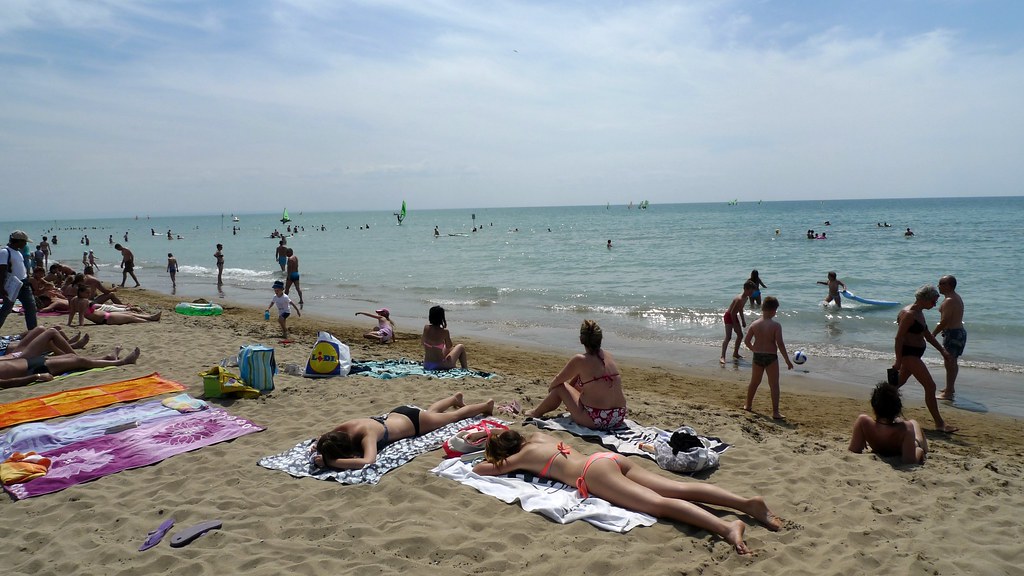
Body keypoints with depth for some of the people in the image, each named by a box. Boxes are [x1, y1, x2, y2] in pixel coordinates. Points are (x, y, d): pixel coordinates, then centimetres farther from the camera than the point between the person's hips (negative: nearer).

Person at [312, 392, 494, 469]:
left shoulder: (367, 434, -44)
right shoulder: (345, 426, -25)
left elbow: (368, 461, -61)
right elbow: (322, 438, -4)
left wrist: (330, 461, -58)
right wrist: (319, 448, -27)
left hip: (414, 421, -6)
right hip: (397, 414, 6)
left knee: (454, 416, 22)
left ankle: (486, 405, 47)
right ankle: (456, 398, 66)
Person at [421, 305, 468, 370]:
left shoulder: (426, 328, -5)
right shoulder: (444, 331, -17)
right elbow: (449, 347, 0)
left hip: (427, 365, 5)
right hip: (440, 366, -5)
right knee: (460, 347, 17)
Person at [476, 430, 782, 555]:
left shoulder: (523, 456, 7)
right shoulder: (537, 436, 28)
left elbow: (480, 469, 13)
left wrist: (493, 460, 33)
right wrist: (495, 440, 54)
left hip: (594, 472, -8)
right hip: (610, 458, 8)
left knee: (659, 503, -24)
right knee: (679, 489, -6)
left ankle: (727, 526, -42)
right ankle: (746, 502, -18)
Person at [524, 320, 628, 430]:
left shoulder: (580, 360, -12)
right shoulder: (609, 357, 6)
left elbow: (558, 380, 4)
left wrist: (550, 388, 25)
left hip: (595, 422, -6)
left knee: (560, 387, 13)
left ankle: (536, 413, 37)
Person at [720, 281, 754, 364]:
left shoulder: (746, 298, 2)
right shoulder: (739, 299, -27)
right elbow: (732, 312, -26)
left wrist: (743, 320, 19)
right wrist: (735, 325, -22)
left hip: (734, 316, 10)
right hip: (729, 316, -10)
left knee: (740, 335, 15)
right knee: (728, 337, -17)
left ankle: (735, 353, 29)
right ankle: (722, 357, -21)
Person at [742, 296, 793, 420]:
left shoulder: (754, 324, -2)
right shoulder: (776, 325, -14)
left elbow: (747, 341, 2)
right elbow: (780, 344, -16)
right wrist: (787, 360, -7)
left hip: (757, 356, 4)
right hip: (771, 357, -4)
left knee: (754, 382, 21)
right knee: (774, 385, 3)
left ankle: (748, 405, 34)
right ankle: (775, 412, 1)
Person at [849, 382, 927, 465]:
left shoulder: (863, 421, -40)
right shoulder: (907, 427, -43)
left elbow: (853, 452, -30)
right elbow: (909, 462, -40)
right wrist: (919, 450, -23)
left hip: (879, 451, 1)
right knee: (913, 422, 29)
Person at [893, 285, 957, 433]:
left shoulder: (919, 313, 11)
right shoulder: (909, 314, -19)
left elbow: (927, 335, 21)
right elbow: (899, 338, -21)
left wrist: (942, 350, 18)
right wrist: (898, 361, -21)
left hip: (914, 354, 10)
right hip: (909, 353, -10)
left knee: (900, 382, 19)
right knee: (930, 386, -9)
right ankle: (939, 423, -3)